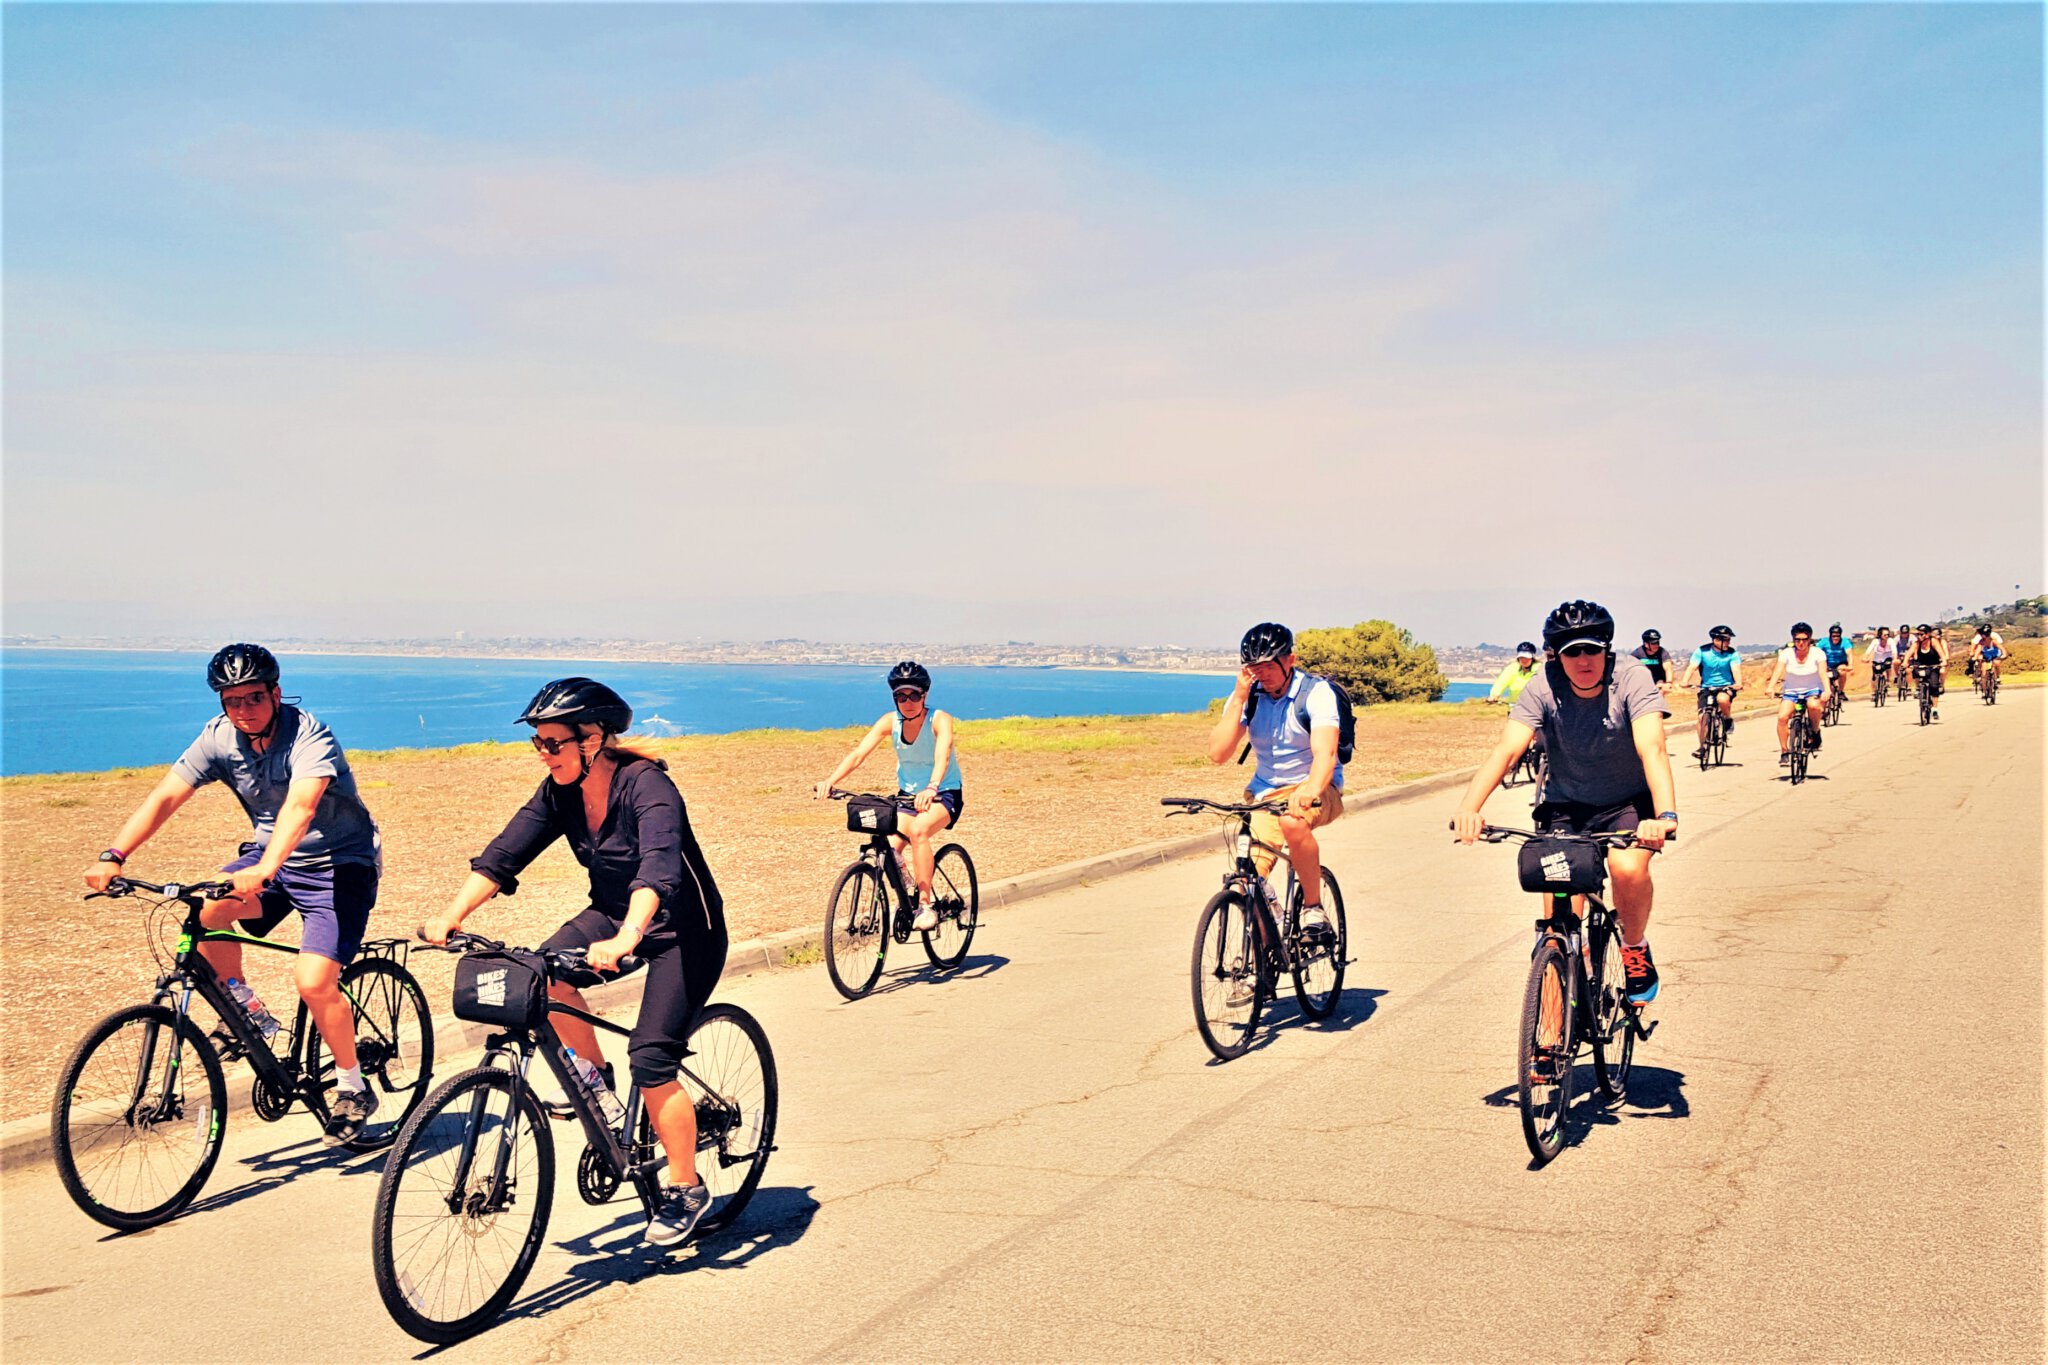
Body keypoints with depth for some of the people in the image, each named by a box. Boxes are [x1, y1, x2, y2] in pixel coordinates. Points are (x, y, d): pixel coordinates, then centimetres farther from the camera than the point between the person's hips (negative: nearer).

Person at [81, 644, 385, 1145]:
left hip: (340, 865, -6)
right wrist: (113, 855, -30)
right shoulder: (220, 737, -8)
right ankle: (246, 1010, 1)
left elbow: (300, 806, -41)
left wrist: (264, 870, -57)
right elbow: (165, 796, -16)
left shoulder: (310, 738, -24)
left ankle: (354, 1089, 1)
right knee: (204, 911, -23)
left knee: (313, 981, -20)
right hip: (271, 857, 6)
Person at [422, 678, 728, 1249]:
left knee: (651, 1059, -14)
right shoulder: (561, 792, -7)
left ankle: (686, 1189, 5)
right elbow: (503, 855, -11)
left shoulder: (646, 786, -27)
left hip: (685, 929, -6)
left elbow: (658, 867, -42)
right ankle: (592, 1074, 3)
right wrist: (451, 915, -24)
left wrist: (625, 938, -58)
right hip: (614, 911, 6)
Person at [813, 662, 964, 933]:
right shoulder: (890, 721, -10)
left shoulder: (940, 720, -21)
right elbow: (858, 754, -20)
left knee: (918, 829, -34)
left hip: (945, 794, -4)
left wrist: (931, 789, -59)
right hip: (907, 793, 5)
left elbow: (942, 756, -39)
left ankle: (927, 905, -25)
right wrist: (831, 781, -37)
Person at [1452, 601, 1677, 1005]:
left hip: (1628, 802, -1)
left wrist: (1665, 815, -53)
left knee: (1628, 869, -29)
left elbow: (1652, 748, -35)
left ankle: (1635, 948, 0)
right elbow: (1506, 749, -30)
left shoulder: (1631, 678, -22)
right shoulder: (1544, 688, -19)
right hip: (1566, 804, 1)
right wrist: (1469, 807, -47)